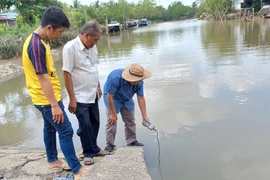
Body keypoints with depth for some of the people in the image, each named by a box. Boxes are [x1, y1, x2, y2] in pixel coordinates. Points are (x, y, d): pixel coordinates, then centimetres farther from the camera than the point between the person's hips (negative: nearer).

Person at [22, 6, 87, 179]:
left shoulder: (39, 40, 7)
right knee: (66, 131, -5)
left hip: (47, 97, 10)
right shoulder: (36, 45, -25)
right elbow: (42, 78, -27)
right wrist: (55, 105, -25)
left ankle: (52, 160, 36)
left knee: (50, 127, 20)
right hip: (47, 99, -10)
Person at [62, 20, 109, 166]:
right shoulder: (70, 47, -18)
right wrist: (72, 98, -18)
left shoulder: (92, 47, 4)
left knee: (95, 123, 16)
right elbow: (67, 74, -18)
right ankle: (88, 153, 21)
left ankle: (94, 148, 34)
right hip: (80, 97, -7)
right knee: (85, 125, 2)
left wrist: (98, 87, 18)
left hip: (92, 95, 7)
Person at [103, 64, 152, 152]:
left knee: (130, 121, 7)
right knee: (112, 121, -10)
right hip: (113, 99, -5)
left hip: (127, 100, 5)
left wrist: (144, 116, -19)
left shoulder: (139, 82, -24)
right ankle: (110, 144, 3)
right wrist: (113, 114, -23)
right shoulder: (115, 78, -38)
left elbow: (141, 98, -17)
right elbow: (110, 97, -30)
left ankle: (132, 141, 21)